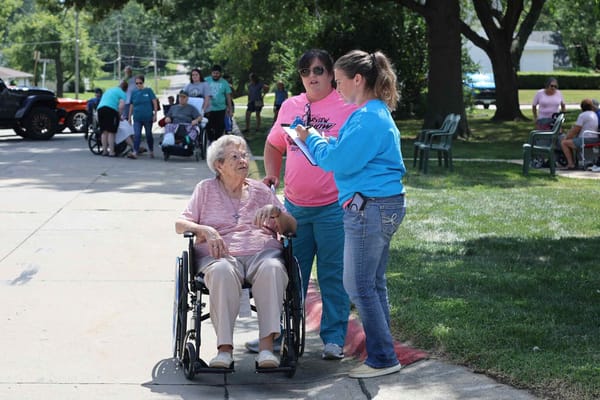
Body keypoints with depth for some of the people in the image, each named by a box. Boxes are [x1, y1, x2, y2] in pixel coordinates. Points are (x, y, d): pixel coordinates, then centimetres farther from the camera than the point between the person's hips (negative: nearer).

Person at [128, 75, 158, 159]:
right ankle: (135, 152, -17)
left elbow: (155, 102, -1)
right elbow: (131, 106, 13)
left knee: (149, 135, 10)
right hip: (137, 118, 2)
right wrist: (129, 117, 13)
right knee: (136, 135, -10)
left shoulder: (148, 91, 0)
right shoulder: (134, 93, 8)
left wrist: (155, 114, -6)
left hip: (148, 117, -2)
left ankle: (151, 151, 26)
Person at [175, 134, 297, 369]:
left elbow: (290, 228, 17)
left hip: (261, 251, 1)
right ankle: (224, 348, -39)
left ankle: (267, 346, -40)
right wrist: (206, 231, -8)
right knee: (222, 271, -39)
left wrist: (275, 211, -5)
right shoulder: (206, 189, 19)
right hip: (221, 253, -1)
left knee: (272, 268, -36)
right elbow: (180, 224, 11)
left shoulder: (260, 190, 23)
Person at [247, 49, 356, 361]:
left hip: (333, 207, -5)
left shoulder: (349, 107, -5)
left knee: (333, 276, 2)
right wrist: (271, 173, 7)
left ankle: (333, 338, 11)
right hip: (294, 205, 5)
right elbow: (274, 145, 24)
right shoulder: (290, 107, 11)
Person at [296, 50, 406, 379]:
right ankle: (381, 352, 22)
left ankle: (383, 358, 2)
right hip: (383, 206, 11)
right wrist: (323, 141, 12)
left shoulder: (368, 118, -18)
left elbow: (337, 161, -18)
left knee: (359, 286, -4)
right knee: (373, 284, 15)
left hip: (370, 208, -11)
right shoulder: (377, 113, 15)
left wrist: (312, 139, -2)